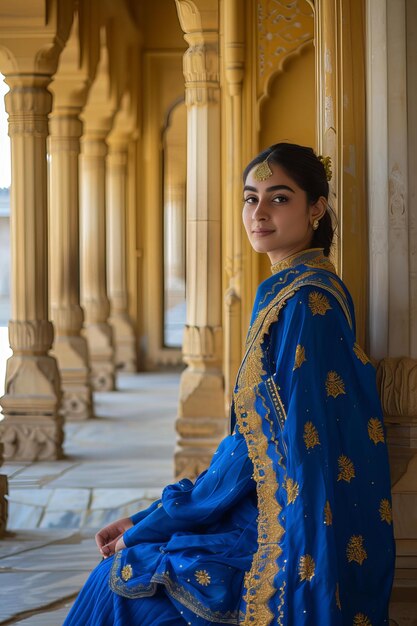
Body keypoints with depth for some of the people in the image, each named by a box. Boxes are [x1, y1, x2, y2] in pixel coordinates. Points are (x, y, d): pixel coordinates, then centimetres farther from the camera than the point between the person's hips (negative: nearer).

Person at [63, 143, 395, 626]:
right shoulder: (285, 291, 11)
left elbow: (265, 441, -18)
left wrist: (149, 525, -11)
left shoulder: (305, 301, -18)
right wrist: (151, 520, 8)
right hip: (274, 509, 8)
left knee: (128, 575, -2)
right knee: (124, 565, 9)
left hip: (299, 535, -8)